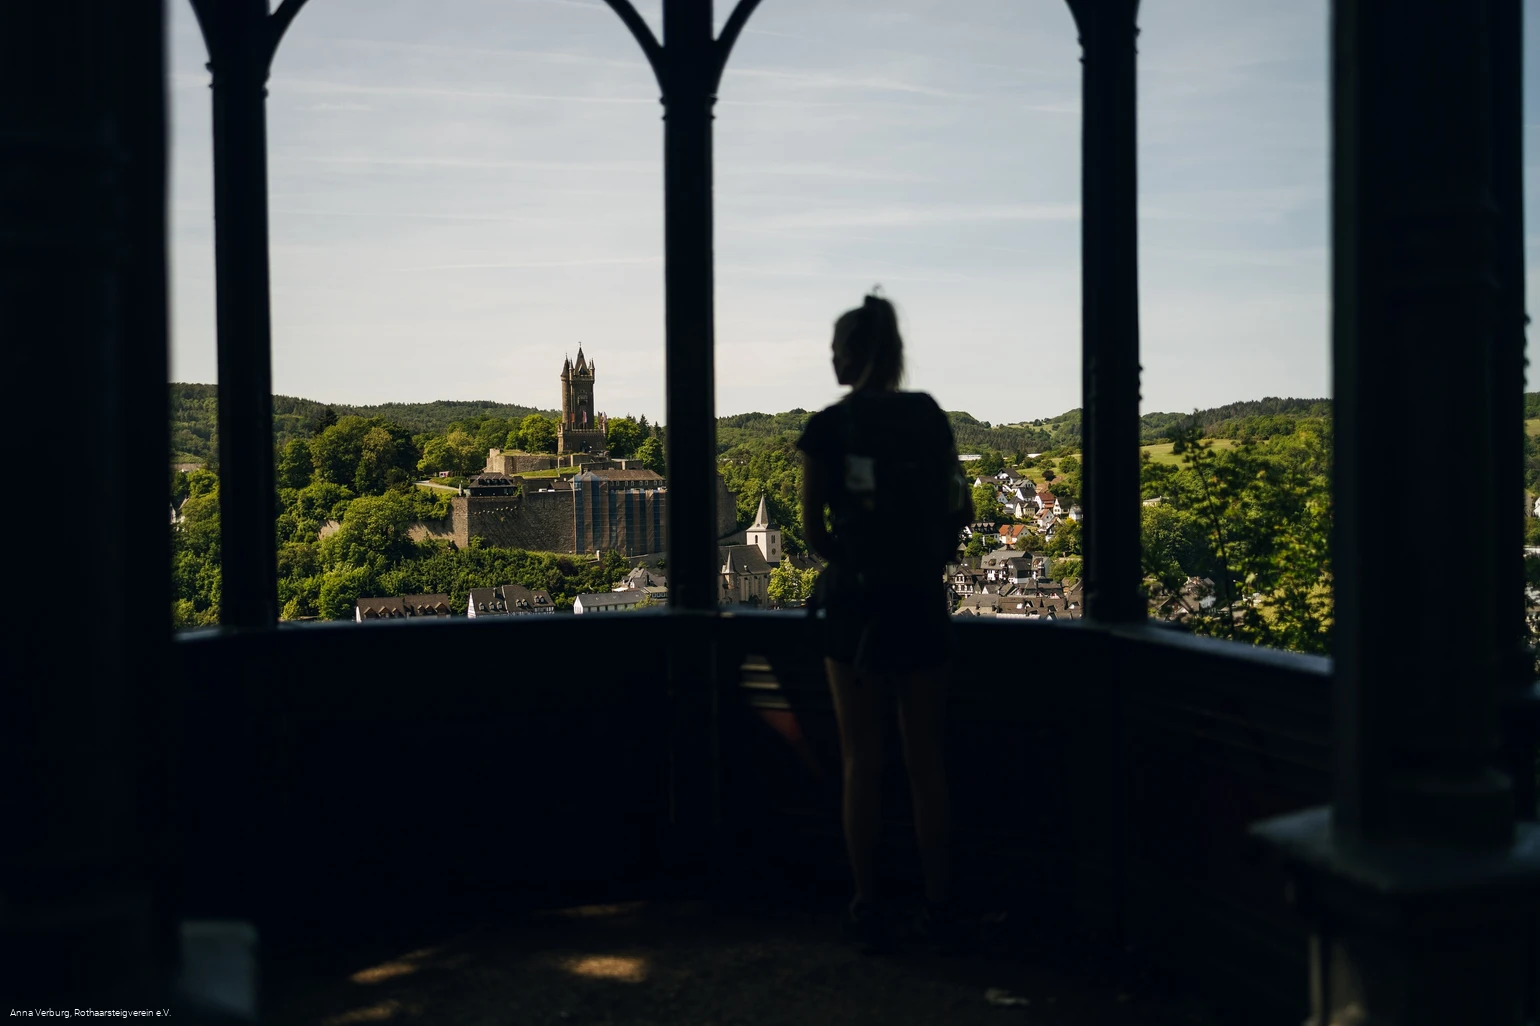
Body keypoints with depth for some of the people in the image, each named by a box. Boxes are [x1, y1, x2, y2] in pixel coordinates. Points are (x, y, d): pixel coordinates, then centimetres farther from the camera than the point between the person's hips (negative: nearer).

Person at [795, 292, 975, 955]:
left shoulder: (828, 428, -5)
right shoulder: (932, 419, 5)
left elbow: (813, 527, -2)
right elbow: (961, 510, 8)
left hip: (856, 602, -3)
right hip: (923, 601, 3)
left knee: (862, 761, 6)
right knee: (926, 760, 10)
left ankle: (869, 910, 12)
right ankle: (939, 910, 13)